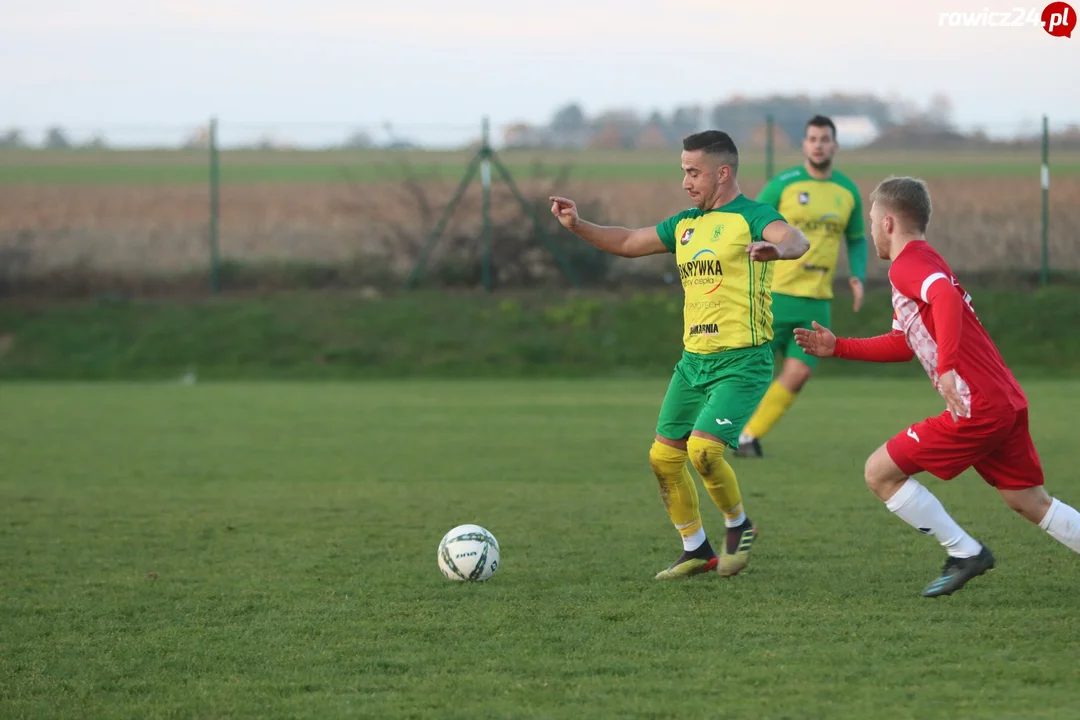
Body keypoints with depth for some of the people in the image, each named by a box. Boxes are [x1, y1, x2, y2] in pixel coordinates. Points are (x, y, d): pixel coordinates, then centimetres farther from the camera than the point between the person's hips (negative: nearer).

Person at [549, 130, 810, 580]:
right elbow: (628, 243, 25)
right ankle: (696, 550, 22)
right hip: (694, 360, 8)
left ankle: (739, 526, 6)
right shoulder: (685, 224, 15)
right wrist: (578, 226, 10)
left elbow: (796, 241, -29)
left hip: (742, 362, -8)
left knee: (703, 449, -21)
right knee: (664, 457, 7)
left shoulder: (750, 218, -10)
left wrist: (777, 247, -53)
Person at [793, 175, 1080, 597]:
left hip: (976, 406, -10)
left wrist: (947, 366, -37)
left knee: (880, 473, -3)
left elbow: (947, 298, -30)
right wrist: (838, 348, 32)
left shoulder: (908, 264, -8)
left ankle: (965, 553, 2)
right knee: (1030, 502, 16)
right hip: (1008, 402, 10)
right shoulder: (923, 263, 23)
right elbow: (904, 344, 32)